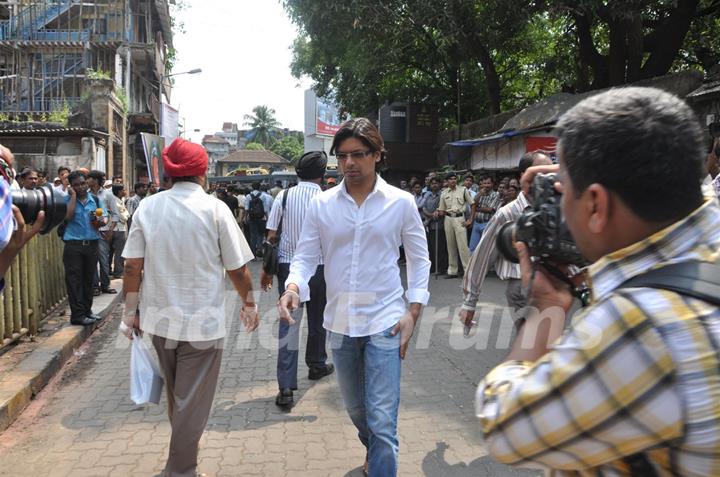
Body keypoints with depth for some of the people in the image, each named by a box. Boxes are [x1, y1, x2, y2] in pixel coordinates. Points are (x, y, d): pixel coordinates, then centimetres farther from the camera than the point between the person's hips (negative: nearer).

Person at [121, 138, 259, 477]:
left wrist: (130, 312, 9)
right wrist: (249, 304, 7)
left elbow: (132, 266, -2)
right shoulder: (215, 208, -12)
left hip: (160, 319, 5)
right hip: (202, 322, -5)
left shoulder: (147, 207, -2)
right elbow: (237, 268, -9)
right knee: (192, 403, 8)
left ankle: (183, 447, 45)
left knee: (175, 395, 25)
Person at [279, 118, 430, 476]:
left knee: (382, 420, -7)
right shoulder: (322, 204, -1)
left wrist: (413, 311, -6)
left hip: (384, 322, -3)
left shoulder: (401, 202, -5)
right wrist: (293, 287, -20)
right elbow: (305, 256, 1)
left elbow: (419, 259, 2)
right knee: (355, 410, 23)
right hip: (340, 323, 3)